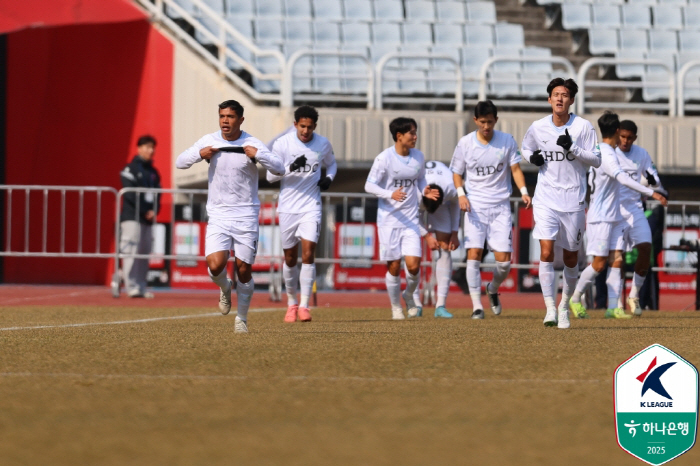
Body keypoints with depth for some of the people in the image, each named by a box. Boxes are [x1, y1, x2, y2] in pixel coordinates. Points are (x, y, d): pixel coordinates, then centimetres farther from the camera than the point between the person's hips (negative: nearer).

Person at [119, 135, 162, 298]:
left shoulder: (153, 173, 18)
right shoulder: (130, 169, -2)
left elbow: (157, 195, 13)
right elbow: (130, 194, -11)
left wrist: (154, 211, -6)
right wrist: (145, 211, -13)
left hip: (147, 219, 7)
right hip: (132, 217, -7)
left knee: (145, 253, 5)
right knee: (131, 251, -12)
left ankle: (141, 287, 8)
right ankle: (131, 287, -15)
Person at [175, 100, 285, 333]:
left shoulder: (252, 144, -5)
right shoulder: (209, 141, 2)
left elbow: (279, 169, -10)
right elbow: (179, 163, 8)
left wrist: (258, 154, -24)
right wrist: (199, 154, -10)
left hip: (246, 217, -1)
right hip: (218, 216, 1)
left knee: (244, 270, 1)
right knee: (215, 266, -16)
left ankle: (242, 318, 20)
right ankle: (225, 288, 18)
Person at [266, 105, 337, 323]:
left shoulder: (323, 144, 1)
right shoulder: (282, 143, -6)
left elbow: (331, 164, 21)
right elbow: (270, 176, -7)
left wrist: (328, 178, -1)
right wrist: (291, 168, -24)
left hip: (311, 207, 0)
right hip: (288, 207, 0)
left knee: (308, 254, -14)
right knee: (290, 259, 7)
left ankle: (304, 305, -9)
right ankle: (292, 303, 26)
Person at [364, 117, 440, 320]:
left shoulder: (418, 157, 4)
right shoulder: (384, 158, -11)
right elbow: (369, 185, -10)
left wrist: (425, 191, -4)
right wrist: (390, 195, -26)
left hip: (411, 219, 3)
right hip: (389, 219, -3)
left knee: (413, 264, -9)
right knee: (394, 266, 1)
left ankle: (409, 295, 21)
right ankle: (395, 306, 20)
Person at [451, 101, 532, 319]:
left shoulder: (507, 141, 0)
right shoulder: (465, 143, -1)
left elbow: (515, 168, 0)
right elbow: (457, 173, 7)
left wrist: (524, 191, -17)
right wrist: (461, 194, -10)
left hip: (501, 206, 1)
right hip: (475, 206, -1)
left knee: (504, 260, -3)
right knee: (474, 254, -14)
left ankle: (493, 289, 29)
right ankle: (476, 305, -9)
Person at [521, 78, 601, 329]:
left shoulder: (583, 127, -5)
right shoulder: (538, 127, 1)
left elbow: (596, 159, -4)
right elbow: (526, 147, 20)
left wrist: (572, 148, -20)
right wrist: (532, 157, -3)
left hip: (573, 200, 0)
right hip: (546, 199, 0)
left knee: (571, 258, 9)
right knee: (546, 252, -16)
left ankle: (564, 306, 29)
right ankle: (550, 308, -13)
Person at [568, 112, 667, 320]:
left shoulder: (604, 152, 11)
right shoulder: (606, 155, -19)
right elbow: (623, 179, -34)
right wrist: (651, 193, -39)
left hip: (614, 217, 9)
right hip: (601, 218, -9)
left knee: (616, 260, 0)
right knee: (599, 263, -5)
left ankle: (613, 307, -3)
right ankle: (575, 299, 12)